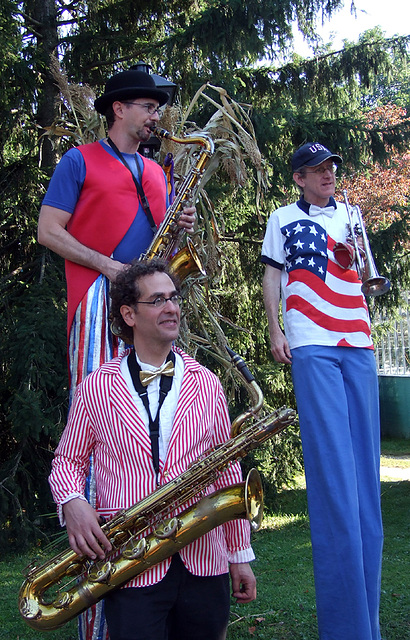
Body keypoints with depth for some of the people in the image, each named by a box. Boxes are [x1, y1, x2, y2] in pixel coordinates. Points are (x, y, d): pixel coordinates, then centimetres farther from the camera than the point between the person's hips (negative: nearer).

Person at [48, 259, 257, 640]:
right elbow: (67, 460, 12)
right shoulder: (95, 388, 3)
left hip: (203, 565, 2)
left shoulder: (206, 385, 9)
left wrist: (240, 555, 11)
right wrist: (71, 502, -11)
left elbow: (228, 472, 11)